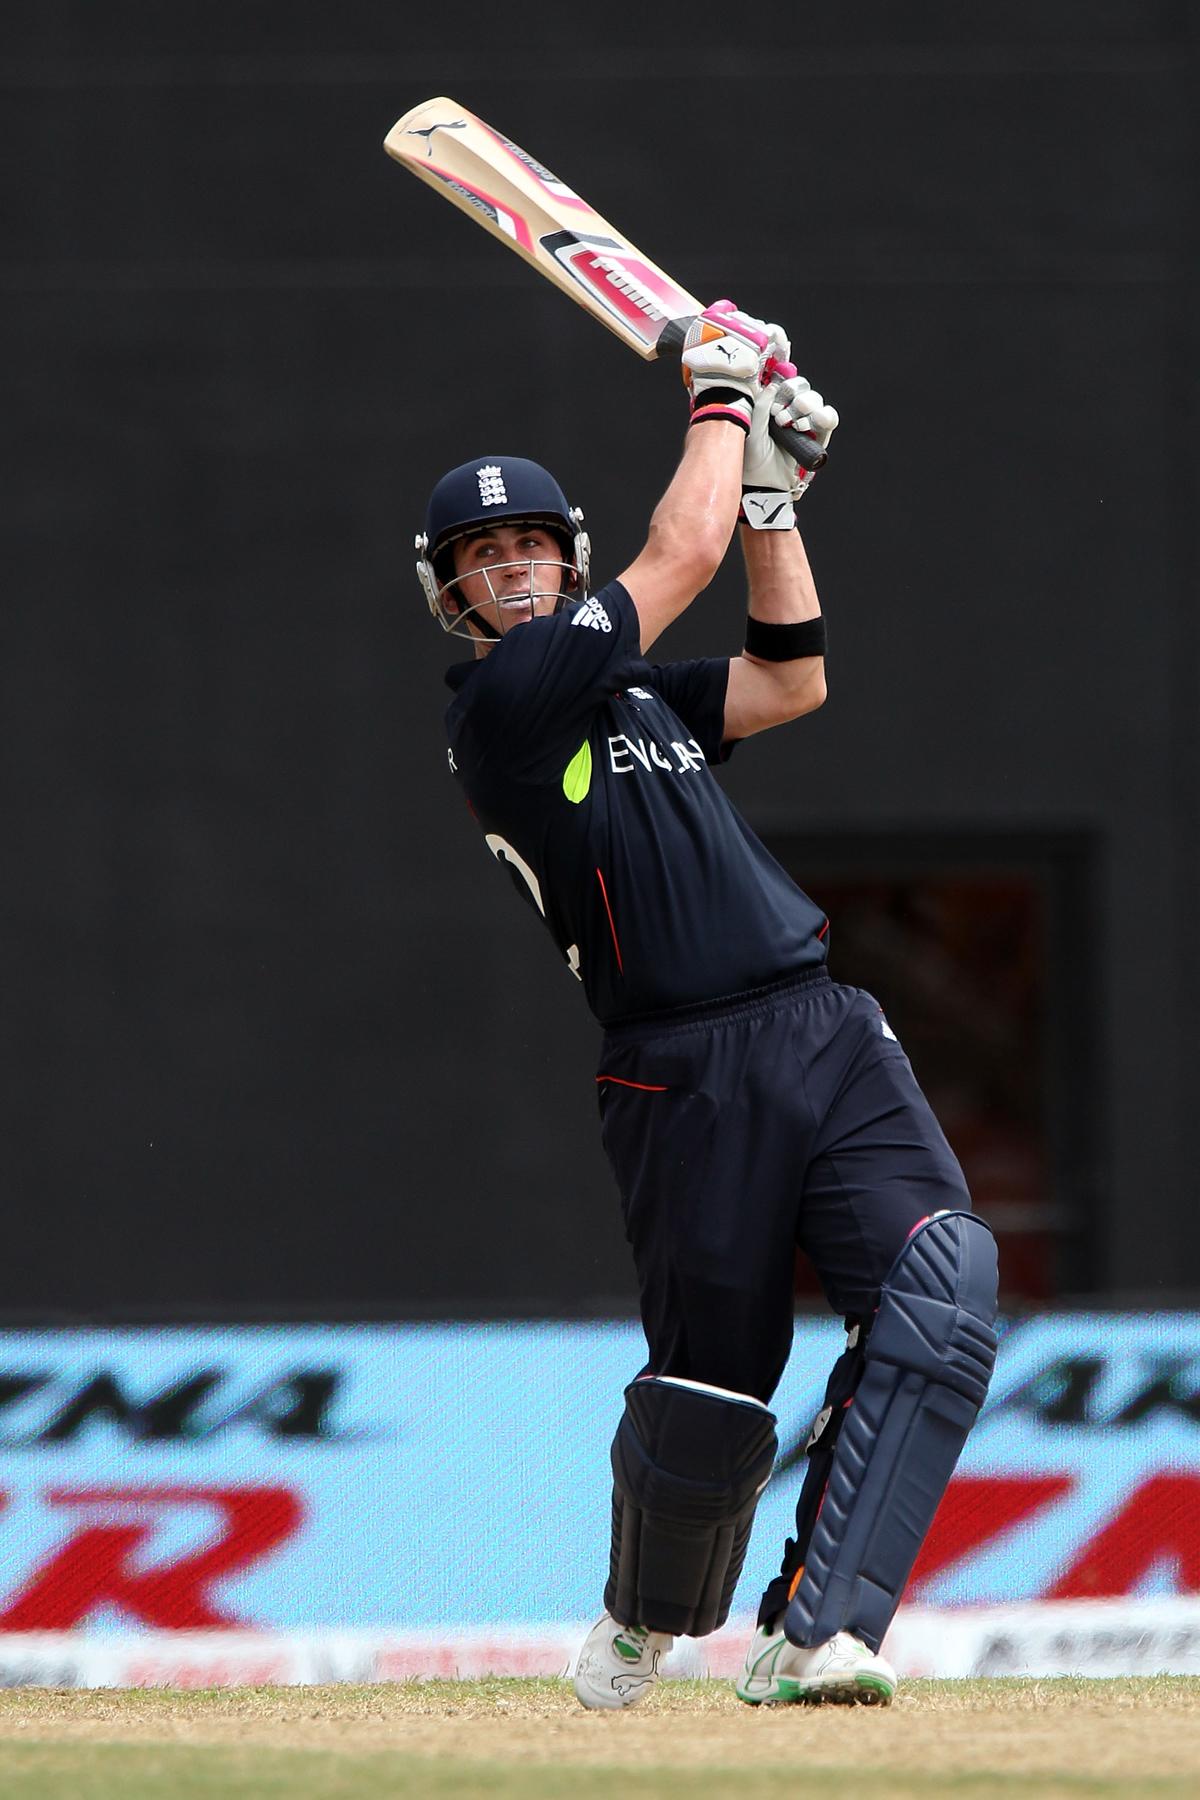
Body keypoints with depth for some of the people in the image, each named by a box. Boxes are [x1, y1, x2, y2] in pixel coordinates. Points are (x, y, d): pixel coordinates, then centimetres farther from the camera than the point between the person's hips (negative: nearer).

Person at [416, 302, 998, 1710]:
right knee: (713, 1382, 1)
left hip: (824, 1035, 7)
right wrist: (721, 391, 10)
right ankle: (644, 1619, 33)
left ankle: (810, 1638, -23)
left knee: (942, 1287, -16)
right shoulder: (500, 702, -3)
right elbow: (679, 559, -3)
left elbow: (789, 681, 22)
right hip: (688, 1081, -7)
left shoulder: (629, 695, 22)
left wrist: (767, 489, 18)